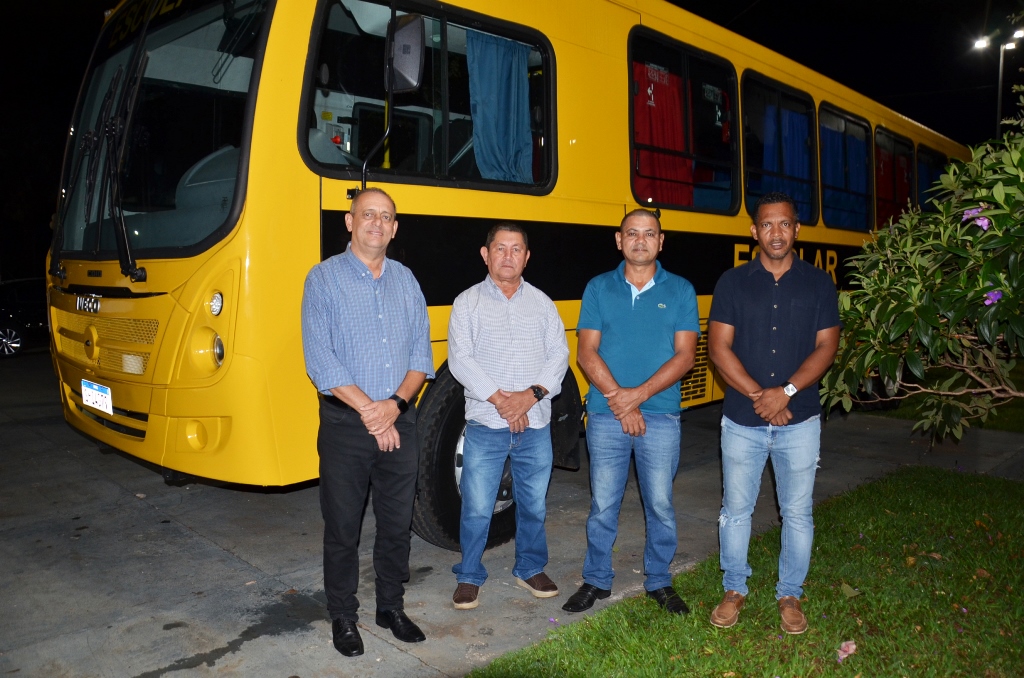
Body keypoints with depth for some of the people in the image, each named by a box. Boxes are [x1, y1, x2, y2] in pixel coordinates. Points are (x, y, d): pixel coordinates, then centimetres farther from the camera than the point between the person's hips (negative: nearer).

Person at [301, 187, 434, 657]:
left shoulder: (406, 280, 8)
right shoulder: (324, 278, -4)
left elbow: (421, 354, 5)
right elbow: (319, 359, -11)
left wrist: (395, 404, -11)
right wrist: (368, 410, -15)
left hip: (400, 423, 4)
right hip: (345, 424, -3)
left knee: (397, 522, 13)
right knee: (342, 525, 8)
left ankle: (391, 606, 31)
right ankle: (343, 616, 26)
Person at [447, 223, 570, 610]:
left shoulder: (542, 303, 8)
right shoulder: (468, 303, 1)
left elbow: (559, 355, 1)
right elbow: (460, 360, -8)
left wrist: (531, 395, -14)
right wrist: (498, 398, -17)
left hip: (536, 425, 3)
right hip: (485, 425, -2)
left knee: (534, 504, 15)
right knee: (477, 508, 4)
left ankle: (530, 569, 34)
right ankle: (469, 576, 23)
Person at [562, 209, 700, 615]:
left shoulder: (680, 291, 3)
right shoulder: (598, 288, 4)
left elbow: (684, 356, -4)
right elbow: (587, 353, -2)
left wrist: (638, 395, -15)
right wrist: (618, 400, -14)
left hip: (661, 415, 0)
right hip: (605, 414, 0)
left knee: (660, 504, 9)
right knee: (603, 503, 8)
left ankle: (659, 581, 28)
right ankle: (596, 579, 24)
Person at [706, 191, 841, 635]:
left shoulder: (818, 283, 3)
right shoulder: (732, 282, 0)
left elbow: (826, 347, -3)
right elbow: (718, 348, -6)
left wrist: (786, 391, -17)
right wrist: (758, 395, -15)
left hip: (800, 420, 1)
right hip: (741, 421, 0)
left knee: (797, 513, 10)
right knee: (736, 510, 10)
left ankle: (790, 595, 28)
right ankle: (734, 590, 27)